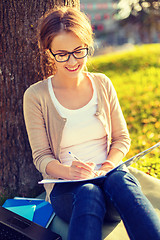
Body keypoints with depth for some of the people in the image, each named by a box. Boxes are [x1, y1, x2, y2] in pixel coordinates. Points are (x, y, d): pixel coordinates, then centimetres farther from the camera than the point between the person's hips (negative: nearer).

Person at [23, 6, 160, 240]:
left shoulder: (102, 84, 8)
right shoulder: (36, 96, -2)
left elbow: (122, 138, 11)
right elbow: (41, 157, -1)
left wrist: (109, 167, -11)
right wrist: (68, 171, -23)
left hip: (109, 175, 3)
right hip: (65, 185, -2)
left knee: (120, 181, -34)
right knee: (88, 193, -37)